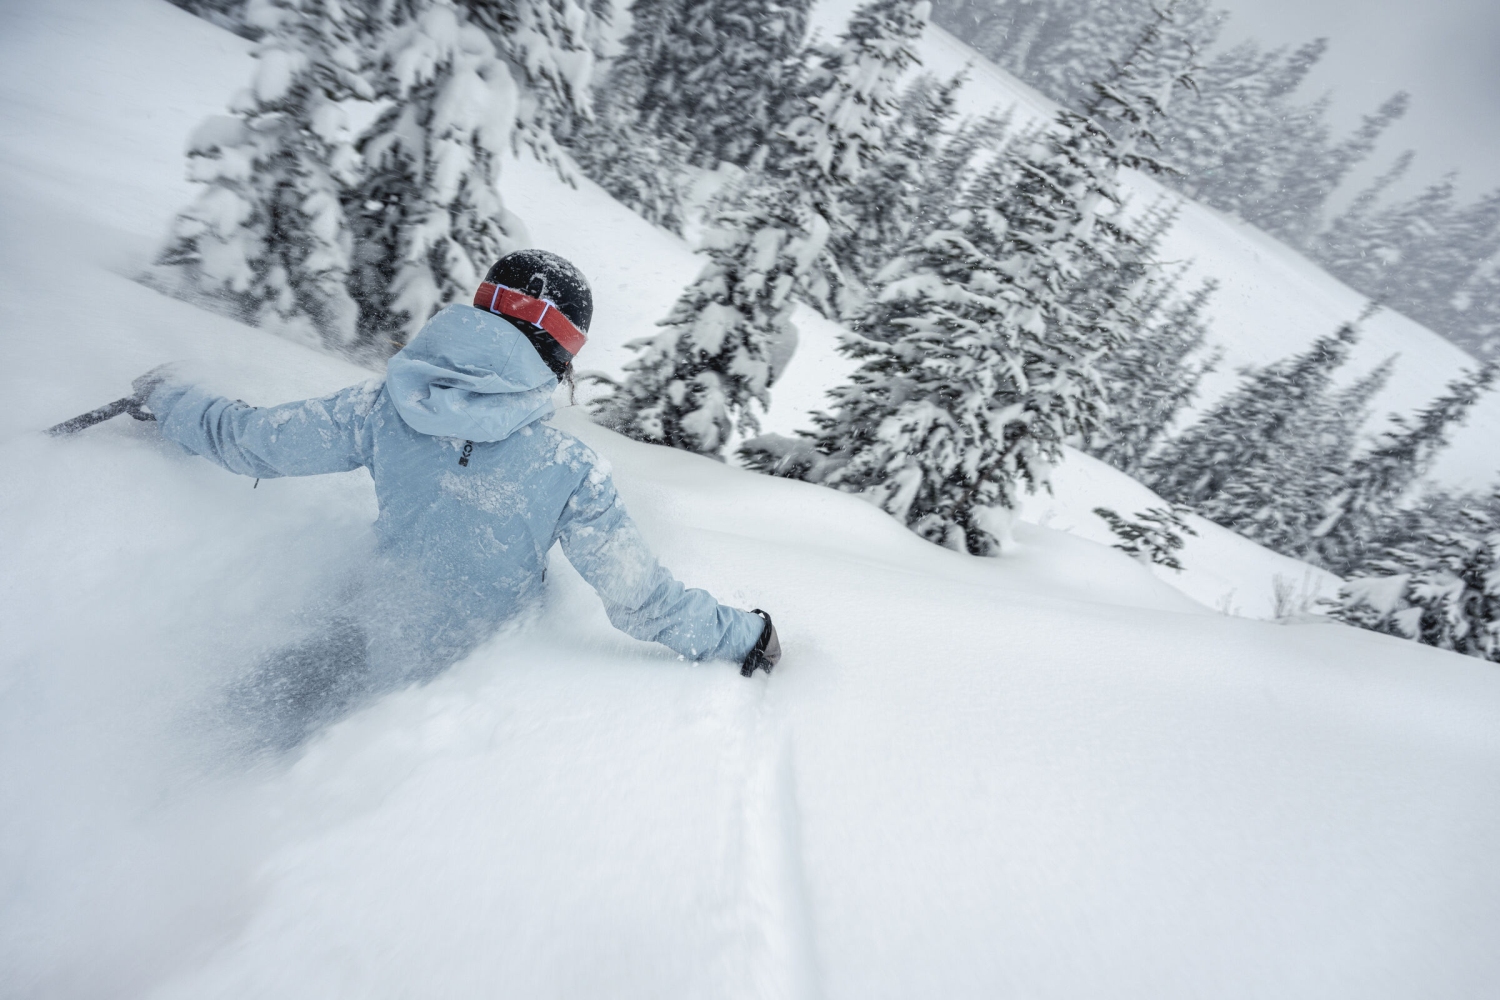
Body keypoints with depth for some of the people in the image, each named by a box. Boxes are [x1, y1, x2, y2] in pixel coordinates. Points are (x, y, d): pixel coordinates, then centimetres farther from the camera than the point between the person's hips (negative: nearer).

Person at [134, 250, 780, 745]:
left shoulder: (386, 406, -15)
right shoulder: (570, 471, -25)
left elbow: (252, 440, 1)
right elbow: (643, 600, -21)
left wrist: (167, 398, 23)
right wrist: (744, 636, -6)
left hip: (370, 641, 4)